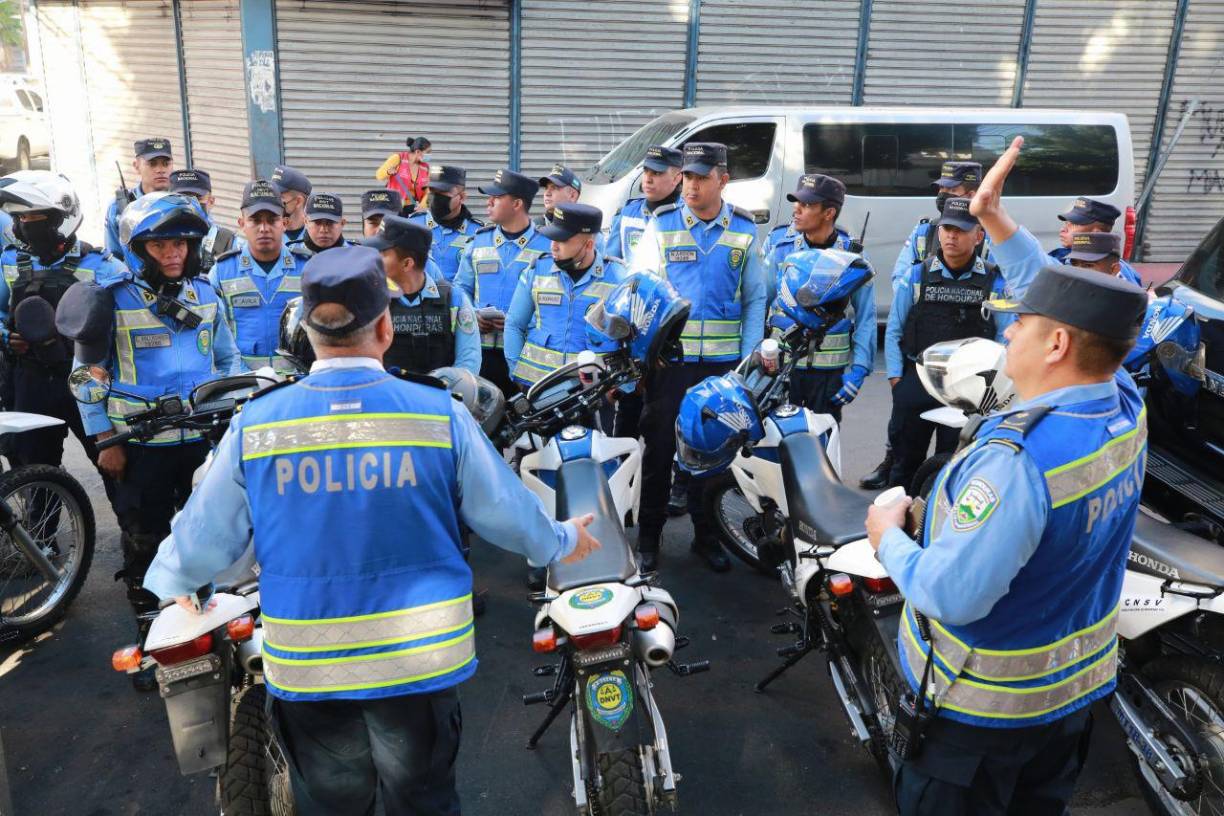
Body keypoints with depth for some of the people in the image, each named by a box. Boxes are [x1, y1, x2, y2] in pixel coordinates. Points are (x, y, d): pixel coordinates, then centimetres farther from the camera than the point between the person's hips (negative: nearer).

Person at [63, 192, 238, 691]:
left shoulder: (206, 295, 6)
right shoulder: (112, 299, -6)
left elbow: (227, 359, 15)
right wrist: (104, 440, -7)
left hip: (204, 439, 3)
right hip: (140, 446, -3)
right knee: (144, 544, 7)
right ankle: (151, 636, 22)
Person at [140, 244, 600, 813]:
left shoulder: (255, 424, -11)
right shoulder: (440, 412, -14)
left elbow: (207, 528, 2)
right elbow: (503, 509, -4)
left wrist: (172, 580, 25)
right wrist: (561, 542, 17)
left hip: (305, 668, 1)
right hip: (421, 659, -1)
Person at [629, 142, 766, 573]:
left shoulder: (743, 230, 6)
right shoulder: (661, 226, 2)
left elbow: (755, 299, 7)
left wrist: (749, 358, -2)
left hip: (723, 361, 1)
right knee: (659, 447, 4)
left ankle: (707, 534, 24)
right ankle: (648, 537, 17)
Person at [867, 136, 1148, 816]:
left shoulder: (1018, 459, -35)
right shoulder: (1126, 407, -10)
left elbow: (950, 595, -35)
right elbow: (1061, 305, 4)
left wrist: (889, 538, -17)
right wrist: (995, 221, 8)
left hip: (983, 706, -7)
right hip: (1076, 685, 7)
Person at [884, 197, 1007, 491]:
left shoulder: (995, 282, -1)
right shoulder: (916, 276, 2)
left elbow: (1004, 338, 0)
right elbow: (894, 331, 4)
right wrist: (896, 379, -3)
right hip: (916, 381, 1)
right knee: (905, 461, 11)